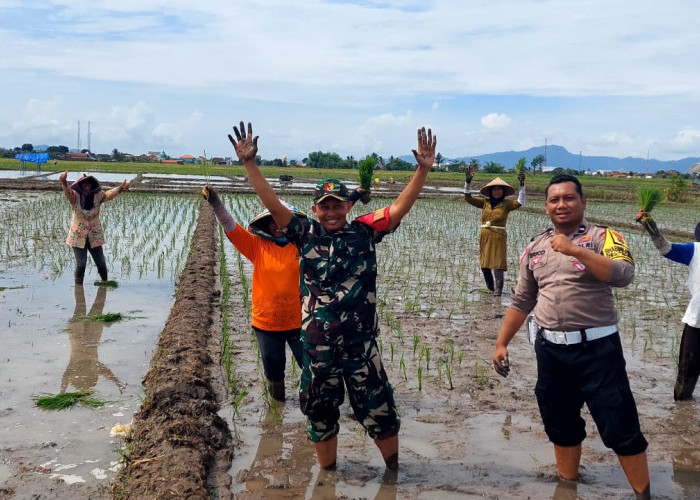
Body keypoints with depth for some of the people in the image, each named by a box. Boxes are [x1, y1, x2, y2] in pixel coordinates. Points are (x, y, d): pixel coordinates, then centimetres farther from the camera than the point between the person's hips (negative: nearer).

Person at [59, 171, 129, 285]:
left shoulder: (98, 195, -4)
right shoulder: (75, 196, -11)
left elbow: (109, 194, -17)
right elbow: (68, 193, -29)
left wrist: (120, 188, -36)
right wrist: (64, 182, -52)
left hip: (94, 235, 2)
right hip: (78, 236, -2)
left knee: (101, 262, 10)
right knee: (81, 263, -2)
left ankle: (105, 281, 31)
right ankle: (78, 286, 14)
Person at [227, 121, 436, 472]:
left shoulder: (365, 231, -1)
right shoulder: (306, 234, 1)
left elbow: (400, 207, -8)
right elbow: (272, 204, -5)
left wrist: (423, 169, -19)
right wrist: (249, 164, -12)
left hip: (360, 342, -1)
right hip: (317, 343, 2)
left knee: (377, 408, 9)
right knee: (320, 411, 16)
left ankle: (394, 470, 32)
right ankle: (327, 474, 37)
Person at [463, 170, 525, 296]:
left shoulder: (506, 204, -1)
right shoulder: (485, 202, 5)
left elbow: (520, 202, -15)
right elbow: (468, 198, 2)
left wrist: (522, 185, -18)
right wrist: (468, 182, -7)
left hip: (499, 237, -3)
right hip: (484, 236, 3)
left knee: (498, 264, -7)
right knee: (484, 264, 10)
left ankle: (498, 289, 1)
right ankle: (490, 287, 30)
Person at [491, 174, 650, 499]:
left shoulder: (602, 237, -5)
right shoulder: (535, 248, 9)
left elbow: (624, 275, -23)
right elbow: (521, 301, 14)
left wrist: (576, 250, -28)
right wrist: (501, 343, 10)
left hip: (596, 347, -5)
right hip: (550, 349, 5)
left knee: (620, 428, 0)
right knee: (560, 424, 17)